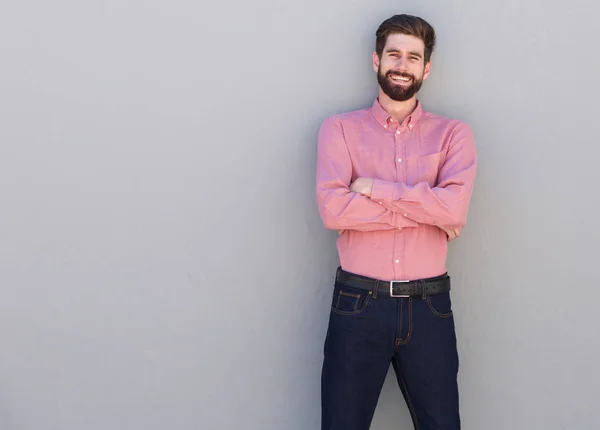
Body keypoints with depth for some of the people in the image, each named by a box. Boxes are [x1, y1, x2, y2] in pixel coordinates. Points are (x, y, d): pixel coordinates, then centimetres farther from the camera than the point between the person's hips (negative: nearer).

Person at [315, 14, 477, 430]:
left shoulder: (454, 134, 5)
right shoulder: (340, 129, 3)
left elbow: (454, 207, -14)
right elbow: (333, 209, -14)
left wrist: (373, 187, -11)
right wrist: (425, 211, -11)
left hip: (429, 306, 1)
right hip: (357, 303, -1)